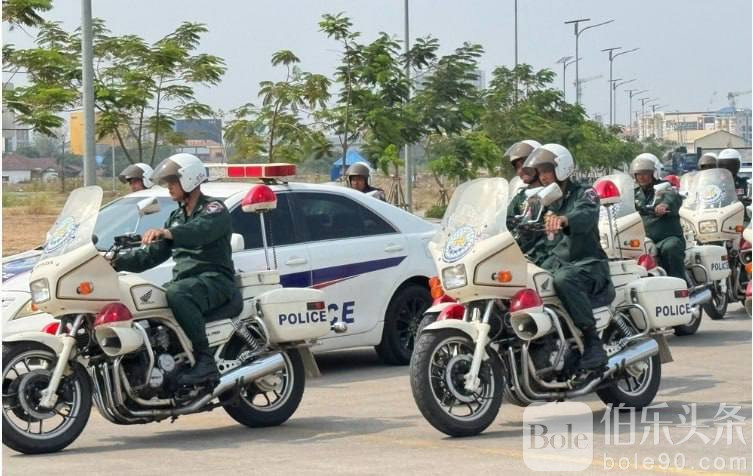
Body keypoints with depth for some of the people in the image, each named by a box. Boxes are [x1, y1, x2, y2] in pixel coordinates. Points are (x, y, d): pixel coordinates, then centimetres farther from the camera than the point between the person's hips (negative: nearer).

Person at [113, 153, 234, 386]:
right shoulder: (177, 217, 25)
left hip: (214, 278, -9)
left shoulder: (214, 210, -3)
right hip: (184, 281, 9)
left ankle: (205, 361, -39)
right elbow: (154, 254, 23)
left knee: (177, 294, -38)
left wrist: (168, 233, -46)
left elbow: (201, 230, -28)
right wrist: (118, 262, 9)